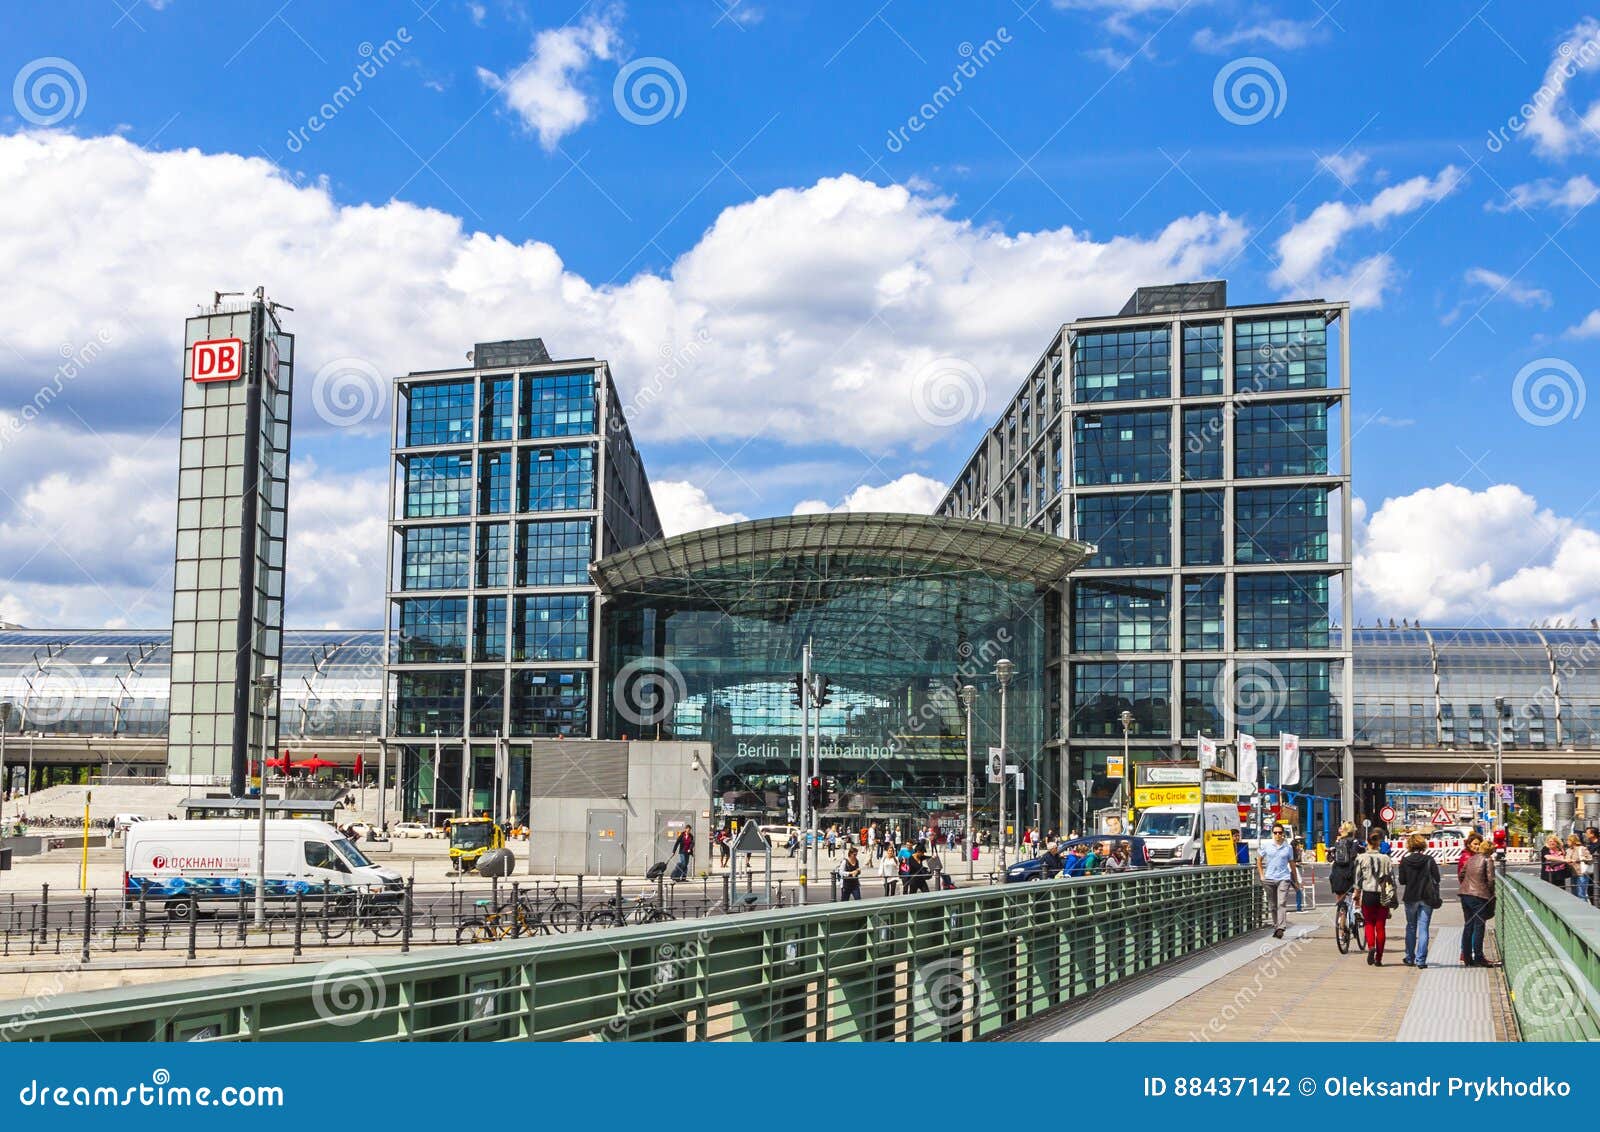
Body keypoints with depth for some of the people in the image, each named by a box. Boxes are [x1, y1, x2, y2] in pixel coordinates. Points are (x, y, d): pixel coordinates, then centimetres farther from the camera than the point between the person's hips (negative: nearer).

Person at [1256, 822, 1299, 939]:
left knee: (1282, 903, -15)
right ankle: (1276, 926, 22)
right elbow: (1259, 859, 17)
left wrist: (1296, 881, 16)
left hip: (1284, 878, -2)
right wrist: (1261, 875, 10)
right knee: (1274, 905, 10)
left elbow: (1292, 864, 14)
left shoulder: (1288, 848, 6)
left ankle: (1281, 927, -23)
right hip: (1269, 879, 2)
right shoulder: (1267, 847, 5)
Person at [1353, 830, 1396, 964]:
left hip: (1368, 894, -2)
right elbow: (1391, 878, 3)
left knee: (1369, 923, 11)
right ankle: (1378, 958, 9)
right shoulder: (1386, 859, 2)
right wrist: (1393, 896, 9)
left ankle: (1371, 946, -16)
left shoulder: (1361, 858, -4)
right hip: (1383, 896, 2)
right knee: (1381, 926, 7)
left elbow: (1358, 879, -3)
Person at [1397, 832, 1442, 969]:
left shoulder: (1405, 861, -7)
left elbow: (1402, 880, -4)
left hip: (1410, 897, 1)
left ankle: (1410, 958, 22)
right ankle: (1421, 960, -5)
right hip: (1426, 898, -1)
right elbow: (1436, 878, -6)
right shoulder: (1429, 860, -8)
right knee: (1423, 928, 1)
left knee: (1411, 927, 17)